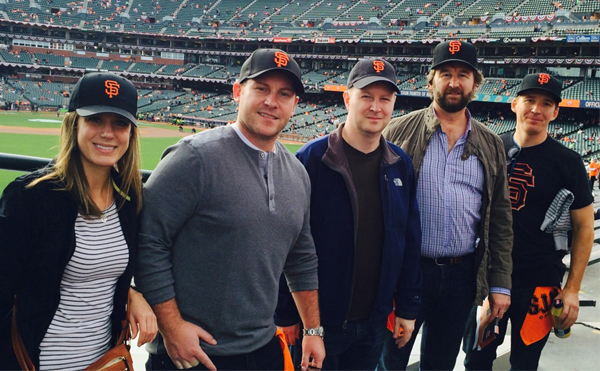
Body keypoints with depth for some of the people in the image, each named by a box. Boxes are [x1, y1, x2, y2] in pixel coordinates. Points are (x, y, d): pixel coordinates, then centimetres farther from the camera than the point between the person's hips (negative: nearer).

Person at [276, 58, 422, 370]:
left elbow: (410, 241, 6)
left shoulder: (400, 164, 2)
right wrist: (284, 313, -11)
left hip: (374, 321, 5)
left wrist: (407, 307, 7)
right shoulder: (312, 158, -13)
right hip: (317, 319, -4)